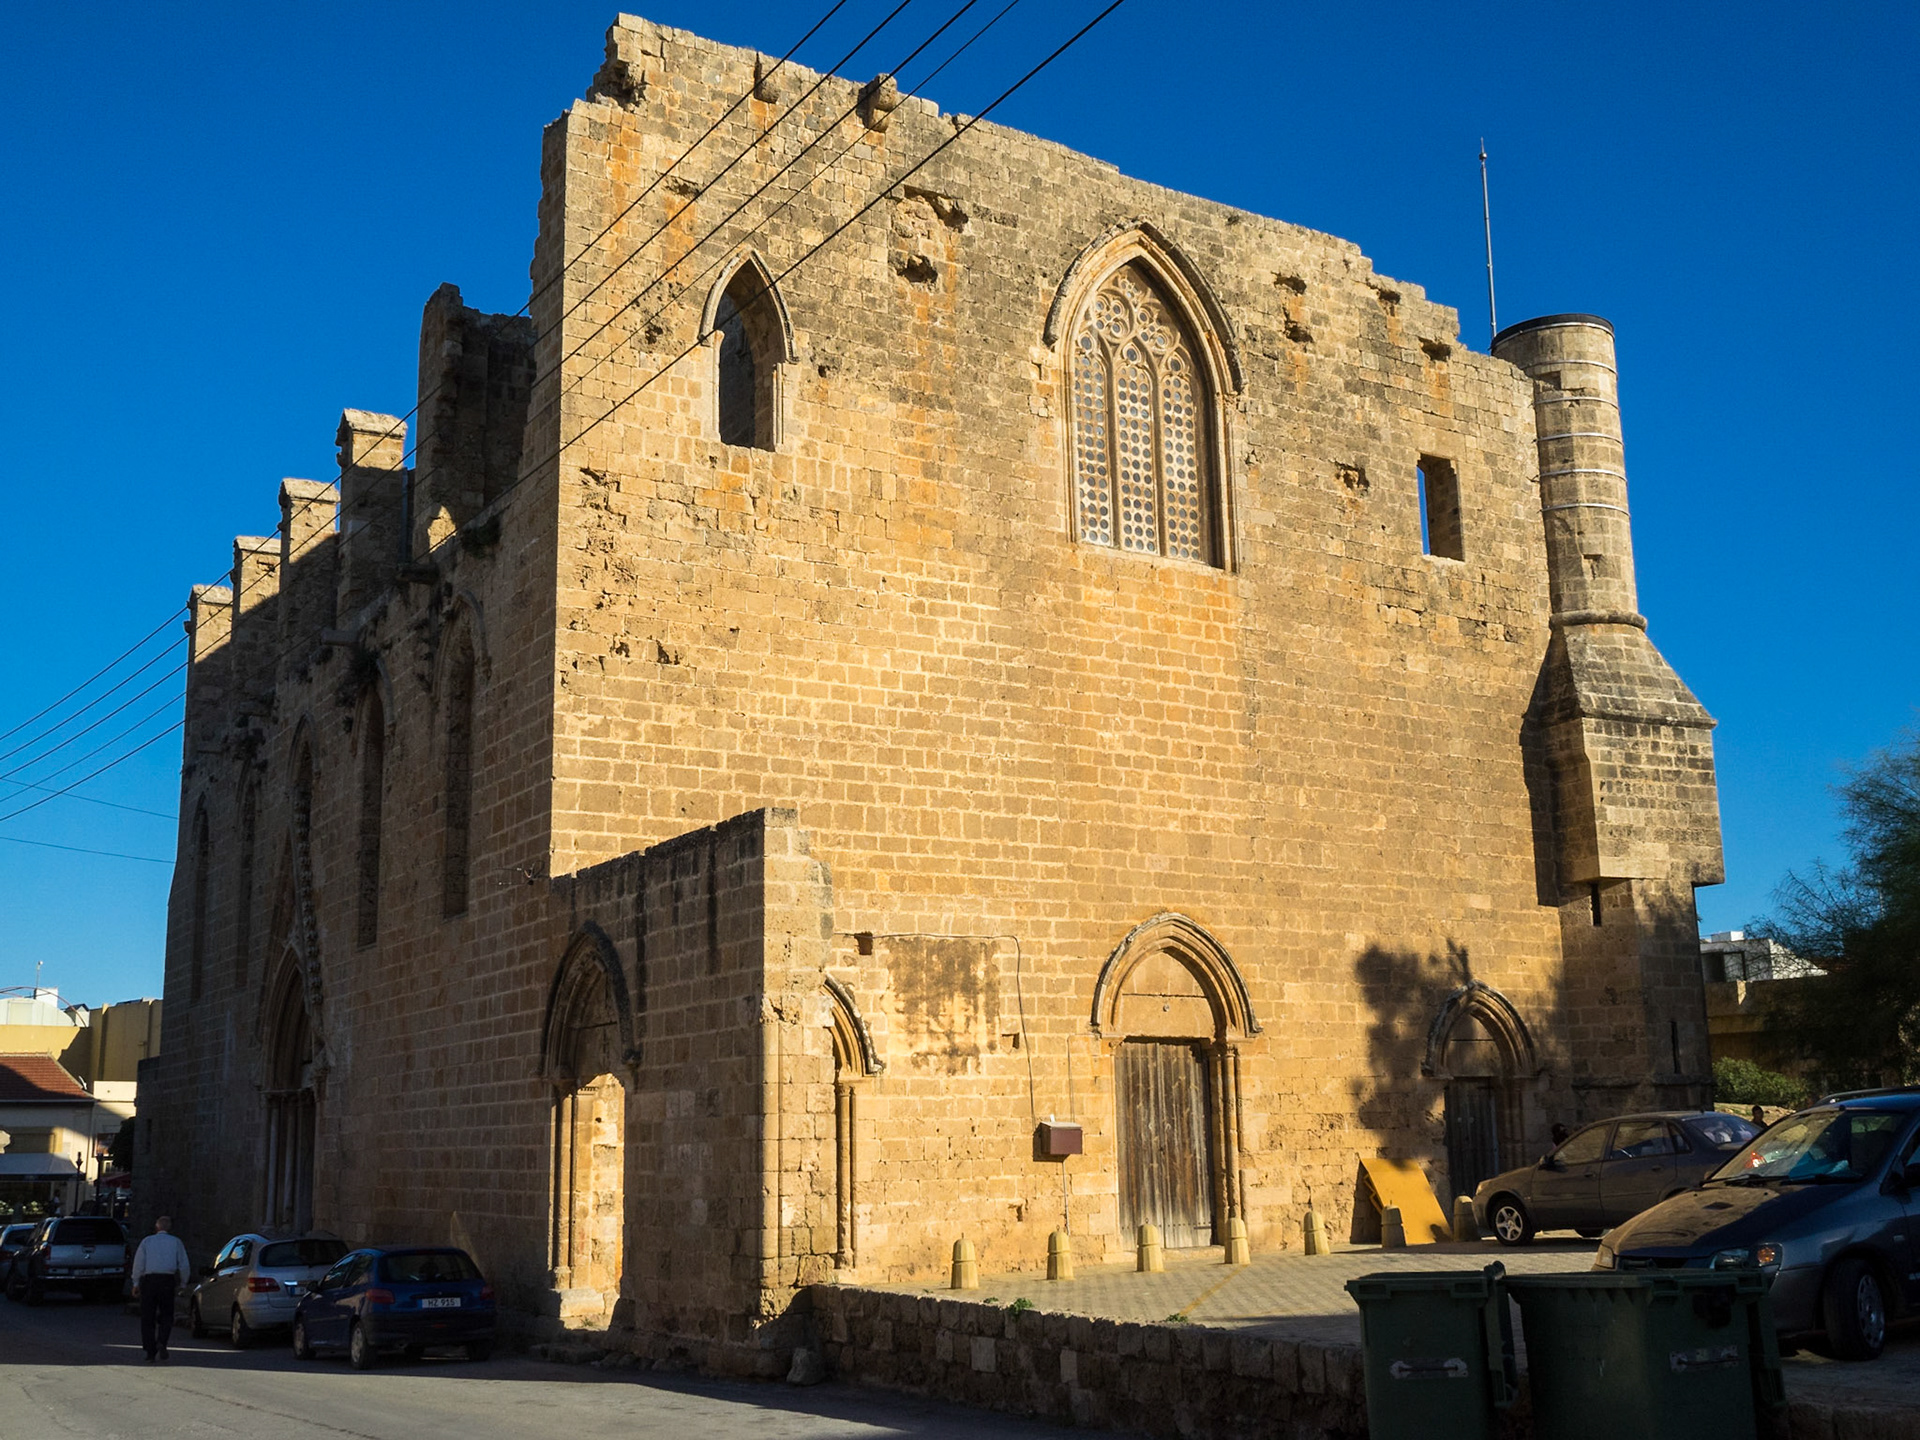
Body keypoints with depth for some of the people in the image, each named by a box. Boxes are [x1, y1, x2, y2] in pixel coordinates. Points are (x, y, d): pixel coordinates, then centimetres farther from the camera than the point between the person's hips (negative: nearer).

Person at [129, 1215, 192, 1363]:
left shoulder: (147, 1241, 9)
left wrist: (136, 1283, 6)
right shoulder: (176, 1242, 10)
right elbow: (185, 1266, 7)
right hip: (168, 1280, 0)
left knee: (147, 1318, 7)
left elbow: (138, 1263, 1)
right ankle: (161, 1343, -13)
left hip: (148, 1280, 0)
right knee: (166, 1316, 11)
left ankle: (150, 1353, 4)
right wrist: (182, 1284, 18)